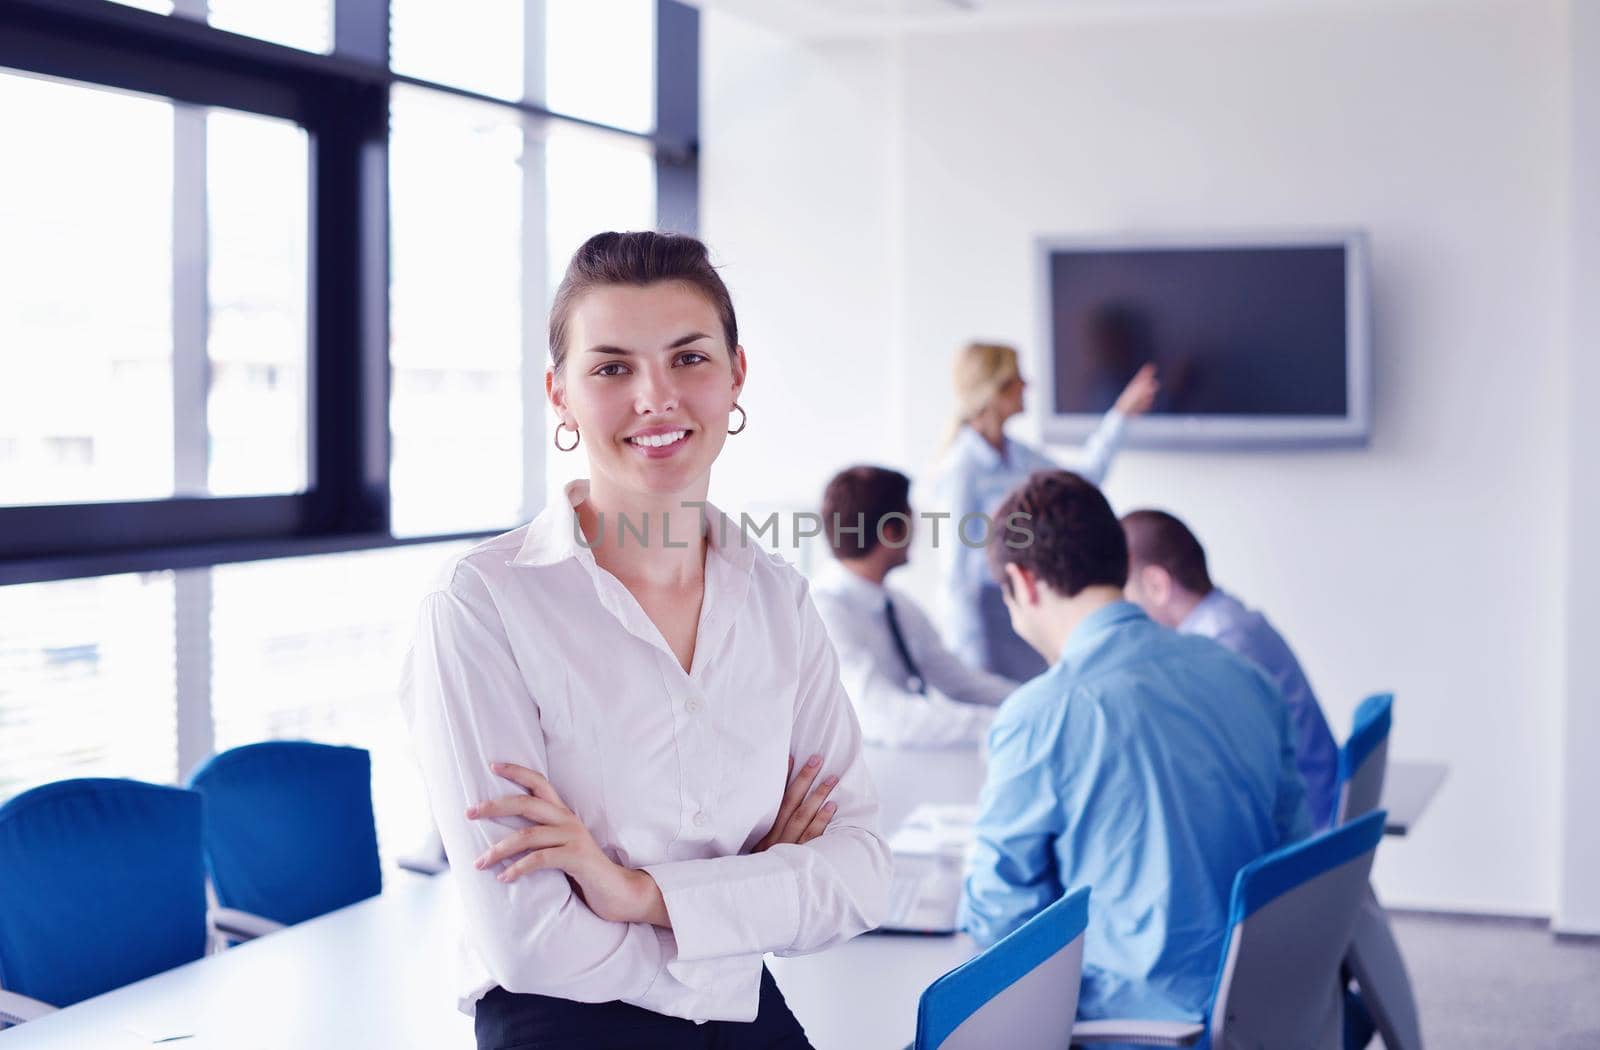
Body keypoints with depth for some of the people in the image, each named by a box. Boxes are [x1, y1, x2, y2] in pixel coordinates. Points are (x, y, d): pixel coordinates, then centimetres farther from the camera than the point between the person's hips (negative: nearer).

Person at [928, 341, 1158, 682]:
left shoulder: (1018, 456, 8)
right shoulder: (960, 469, -15)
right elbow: (955, 567, -14)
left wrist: (1121, 414, 23)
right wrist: (974, 658, -15)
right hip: (987, 608, -8)